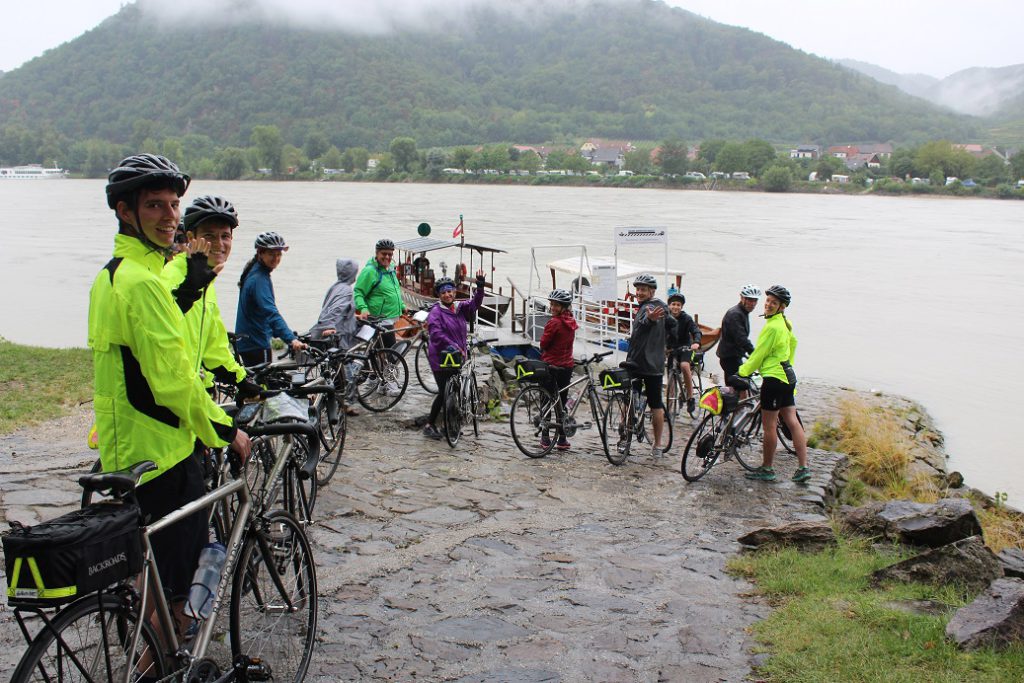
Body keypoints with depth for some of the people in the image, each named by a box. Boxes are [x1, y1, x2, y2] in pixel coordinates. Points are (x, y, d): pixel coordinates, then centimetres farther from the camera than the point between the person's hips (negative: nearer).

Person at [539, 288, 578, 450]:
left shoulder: (554, 323, -17)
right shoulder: (571, 322, 7)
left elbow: (543, 344, -11)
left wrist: (543, 353, 10)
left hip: (551, 366, -6)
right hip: (567, 366, 7)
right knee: (561, 402, 12)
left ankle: (545, 438, 5)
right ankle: (562, 439, 12)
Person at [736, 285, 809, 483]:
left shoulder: (772, 327, -18)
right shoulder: (785, 323, 11)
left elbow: (758, 354, -15)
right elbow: (793, 342, 26)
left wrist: (743, 372, -7)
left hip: (774, 379, -10)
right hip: (787, 377, 10)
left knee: (769, 425, 0)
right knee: (792, 422, 8)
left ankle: (767, 469, 9)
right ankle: (803, 467, 9)